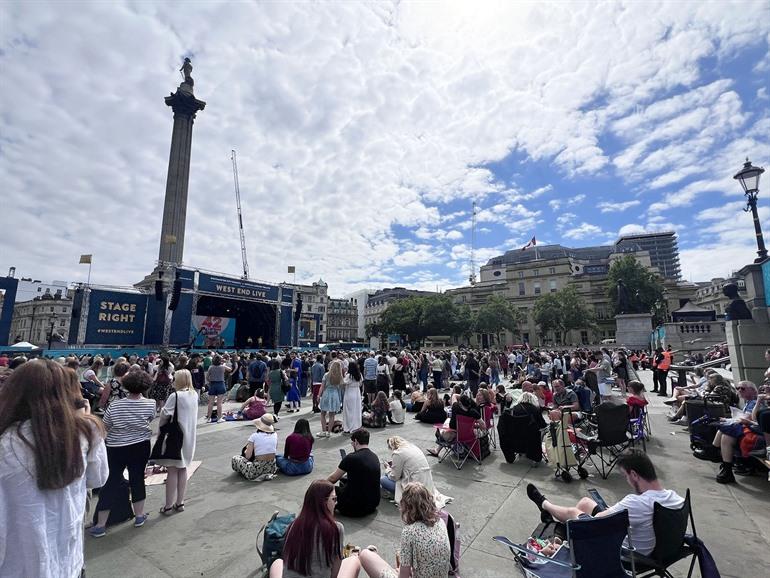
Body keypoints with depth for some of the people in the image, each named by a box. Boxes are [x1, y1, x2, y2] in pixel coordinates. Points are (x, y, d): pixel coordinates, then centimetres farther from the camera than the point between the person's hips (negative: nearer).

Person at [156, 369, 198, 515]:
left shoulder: (175, 396, -18)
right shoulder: (195, 395, 1)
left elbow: (165, 414, -16)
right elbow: (191, 414, 7)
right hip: (189, 436, 6)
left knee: (172, 470, 4)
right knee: (183, 468, 15)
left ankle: (168, 505, 14)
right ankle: (180, 502, 24)